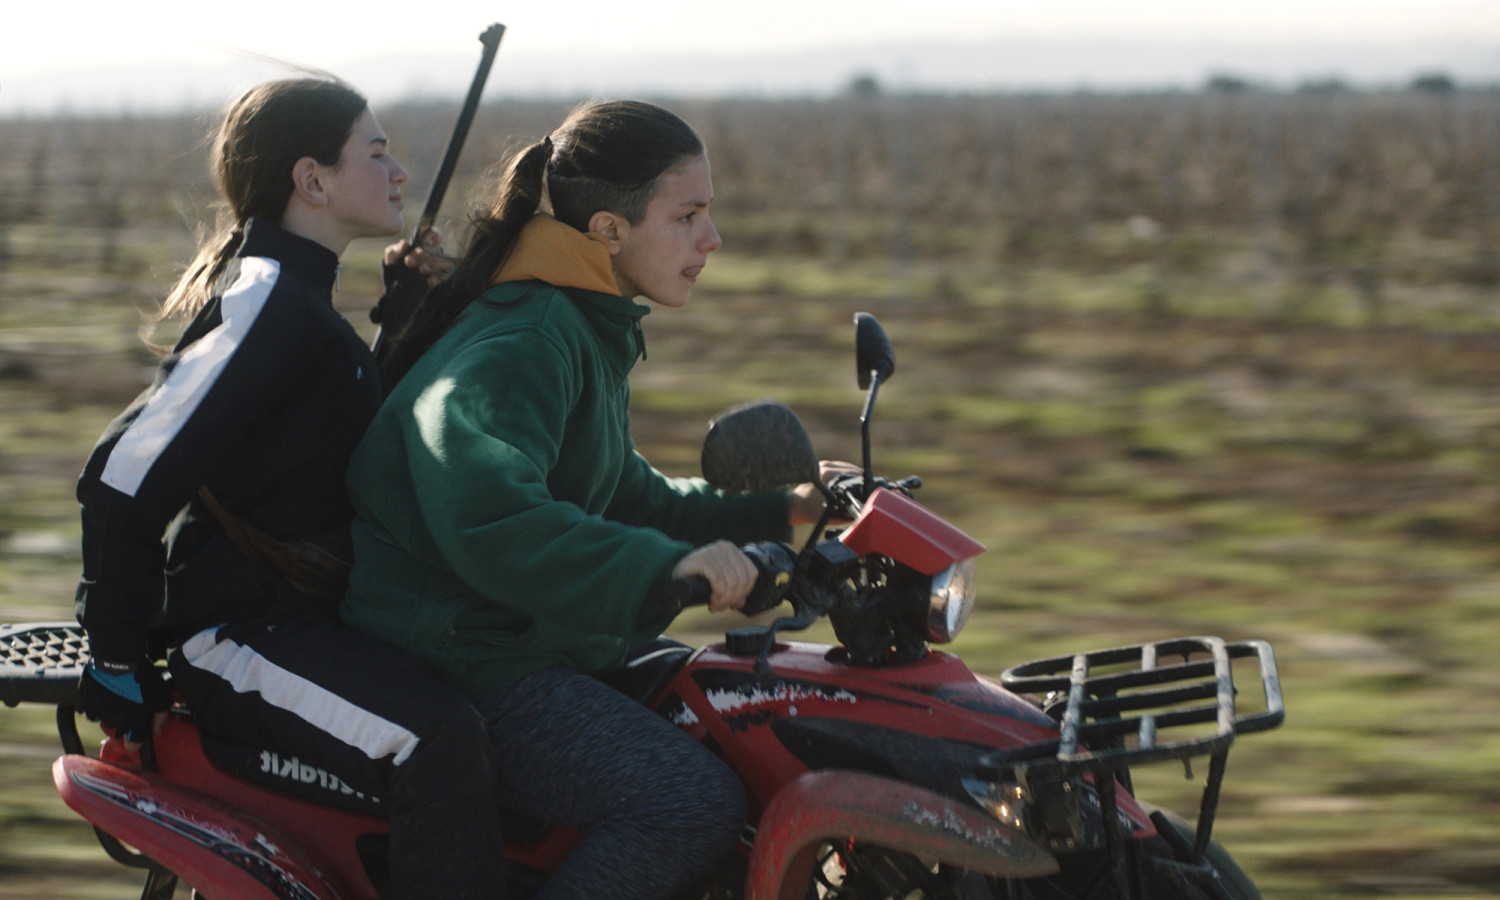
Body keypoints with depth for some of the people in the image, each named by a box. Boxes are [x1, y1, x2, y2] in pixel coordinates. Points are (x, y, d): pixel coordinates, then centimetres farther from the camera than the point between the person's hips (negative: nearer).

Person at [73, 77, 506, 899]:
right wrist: (118, 660, -16)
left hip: (309, 610, 11)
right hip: (236, 629, -11)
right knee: (440, 744, -33)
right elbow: (125, 477, -21)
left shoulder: (299, 296, 16)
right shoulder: (264, 302, -16)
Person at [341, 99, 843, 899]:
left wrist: (775, 511, 17)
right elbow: (485, 513, -36)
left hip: (542, 646, 11)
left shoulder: (592, 333, 15)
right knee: (695, 805, -25)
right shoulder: (519, 342, -19)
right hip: (460, 663, -11)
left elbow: (625, 497, 25)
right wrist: (661, 569, -43)